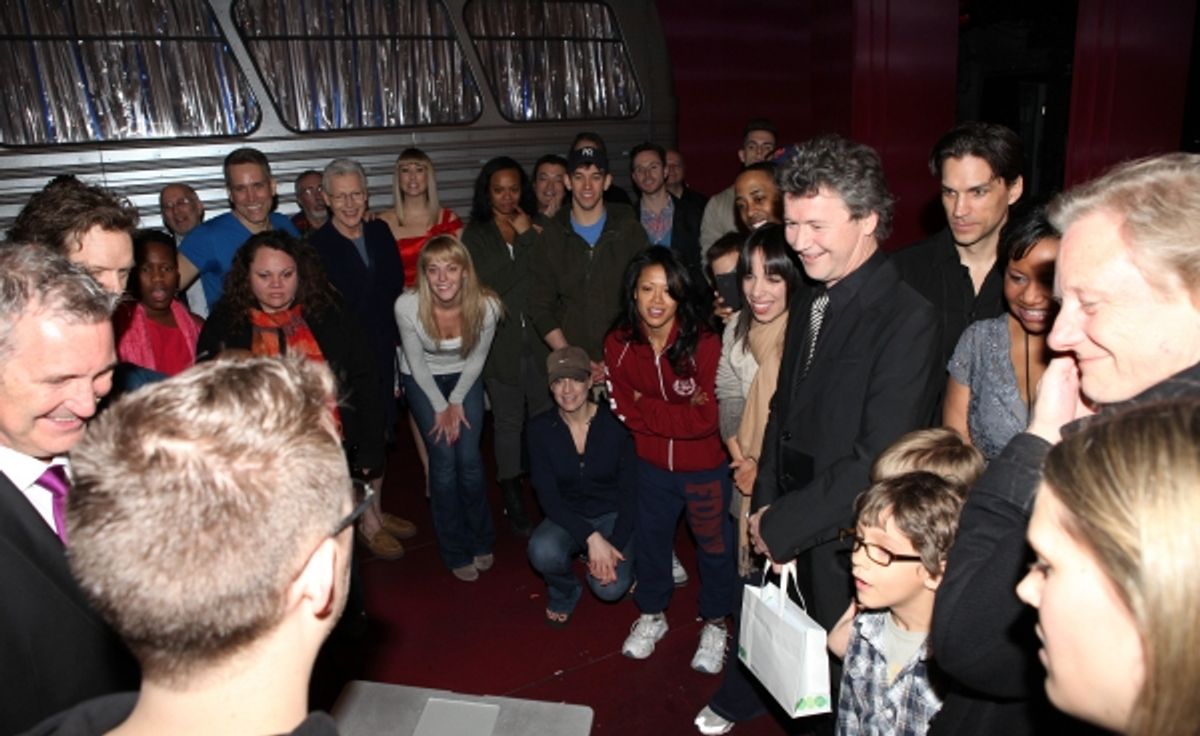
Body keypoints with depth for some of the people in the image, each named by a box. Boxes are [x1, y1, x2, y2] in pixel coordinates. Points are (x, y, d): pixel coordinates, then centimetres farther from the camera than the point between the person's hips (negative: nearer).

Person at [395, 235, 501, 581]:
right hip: (422, 380, -1)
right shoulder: (407, 306, -29)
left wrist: (456, 402, -8)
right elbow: (416, 363, -13)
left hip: (464, 377, 1)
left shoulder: (486, 305, -26)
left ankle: (481, 541, 18)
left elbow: (477, 358, -8)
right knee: (443, 458, -9)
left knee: (469, 458, -7)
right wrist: (441, 407, -11)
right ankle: (455, 552, 9)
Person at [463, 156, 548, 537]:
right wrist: (523, 244, -10)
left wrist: (529, 236, -6)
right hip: (500, 341, -2)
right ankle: (513, 502, 21)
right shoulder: (475, 235, 2)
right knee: (508, 421, 7)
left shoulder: (531, 227, 8)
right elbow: (485, 285, -12)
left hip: (538, 337, 2)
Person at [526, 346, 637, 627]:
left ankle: (621, 564, 14)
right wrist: (591, 537, -26)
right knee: (543, 552, -31)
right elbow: (549, 497, -15)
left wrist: (614, 546, -20)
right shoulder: (540, 428, -13)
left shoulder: (614, 424, -17)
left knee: (610, 588, -25)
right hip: (568, 516, 1)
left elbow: (629, 493, -9)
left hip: (613, 515, -1)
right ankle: (564, 594, 5)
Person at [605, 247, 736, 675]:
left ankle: (715, 624, 40)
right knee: (651, 538, 21)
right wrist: (677, 417, -19)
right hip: (652, 464, 4)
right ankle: (652, 615, 46)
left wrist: (647, 408, -18)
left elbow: (706, 419, -24)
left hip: (705, 467, -3)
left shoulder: (704, 344, -24)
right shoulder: (619, 344, -10)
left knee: (714, 544, 14)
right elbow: (623, 409, -8)